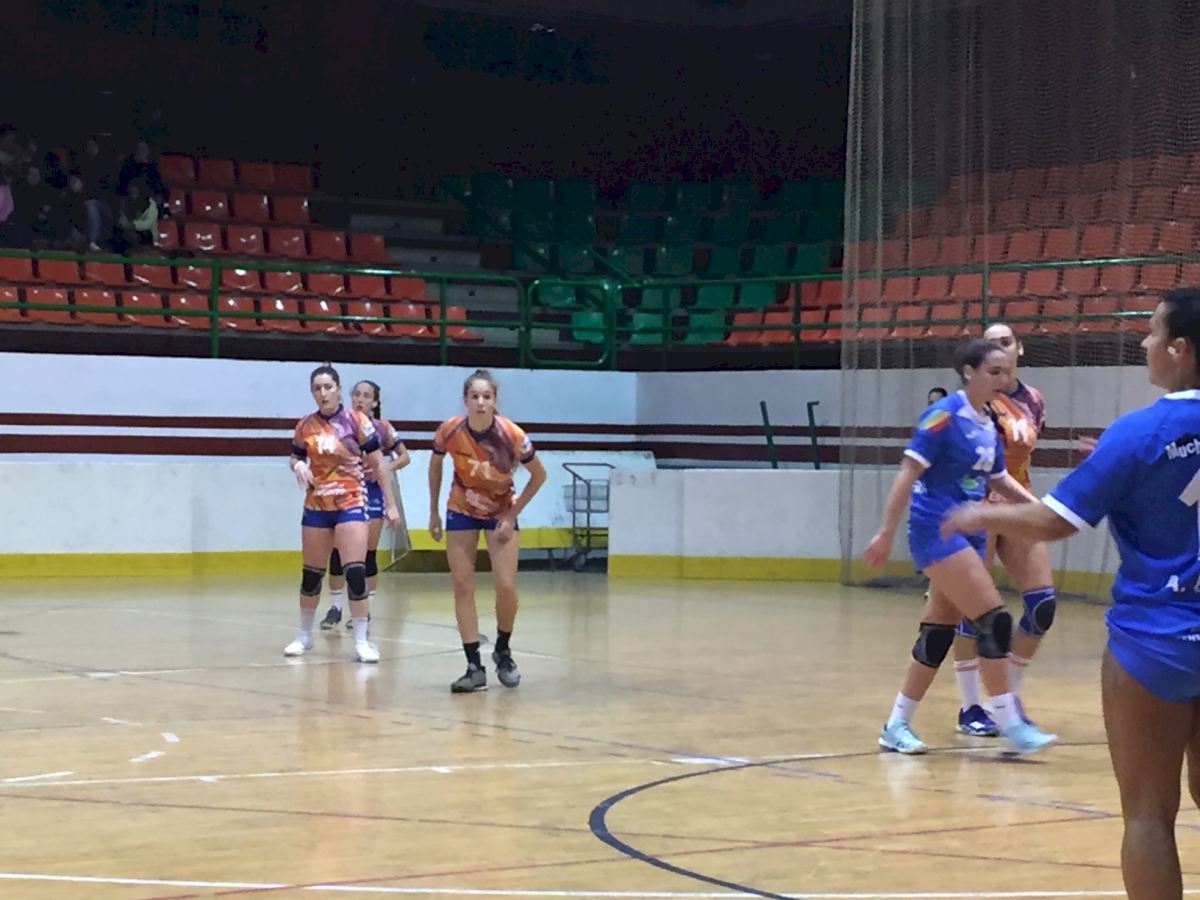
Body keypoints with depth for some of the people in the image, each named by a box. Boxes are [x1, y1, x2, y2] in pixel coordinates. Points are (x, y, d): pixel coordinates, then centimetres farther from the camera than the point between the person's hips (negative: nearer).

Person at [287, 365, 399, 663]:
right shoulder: (305, 426, 2)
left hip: (351, 504, -3)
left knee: (355, 572, -12)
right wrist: (298, 467, -9)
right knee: (311, 573, 11)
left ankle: (361, 641, -5)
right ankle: (304, 635, 29)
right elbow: (296, 459, 16)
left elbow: (378, 464, -3)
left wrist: (390, 504, -5)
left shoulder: (357, 421, -7)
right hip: (316, 506, 3)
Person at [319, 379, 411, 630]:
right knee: (338, 552, -1)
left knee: (367, 554, 3)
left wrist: (385, 468, -13)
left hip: (373, 491, -1)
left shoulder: (381, 427, -4)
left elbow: (404, 456, 2)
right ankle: (335, 608, 9)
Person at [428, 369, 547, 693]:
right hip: (461, 511, 1)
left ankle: (503, 651, 16)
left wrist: (512, 516, -13)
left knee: (506, 587, -11)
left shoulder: (511, 435, -25)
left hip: (501, 512, -1)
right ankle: (475, 668, -2)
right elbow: (435, 465, 2)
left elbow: (539, 475, -11)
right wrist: (434, 513, 4)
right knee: (462, 588, -6)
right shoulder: (449, 431, -20)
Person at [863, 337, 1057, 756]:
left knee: (938, 634, 9)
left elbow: (998, 478, 23)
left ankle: (896, 725, 17)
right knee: (994, 621, -12)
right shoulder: (945, 415, -13)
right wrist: (886, 533, -17)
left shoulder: (988, 424, 11)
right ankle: (1010, 725, -7)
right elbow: (908, 473, -14)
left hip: (966, 535, 8)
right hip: (937, 530, -8)